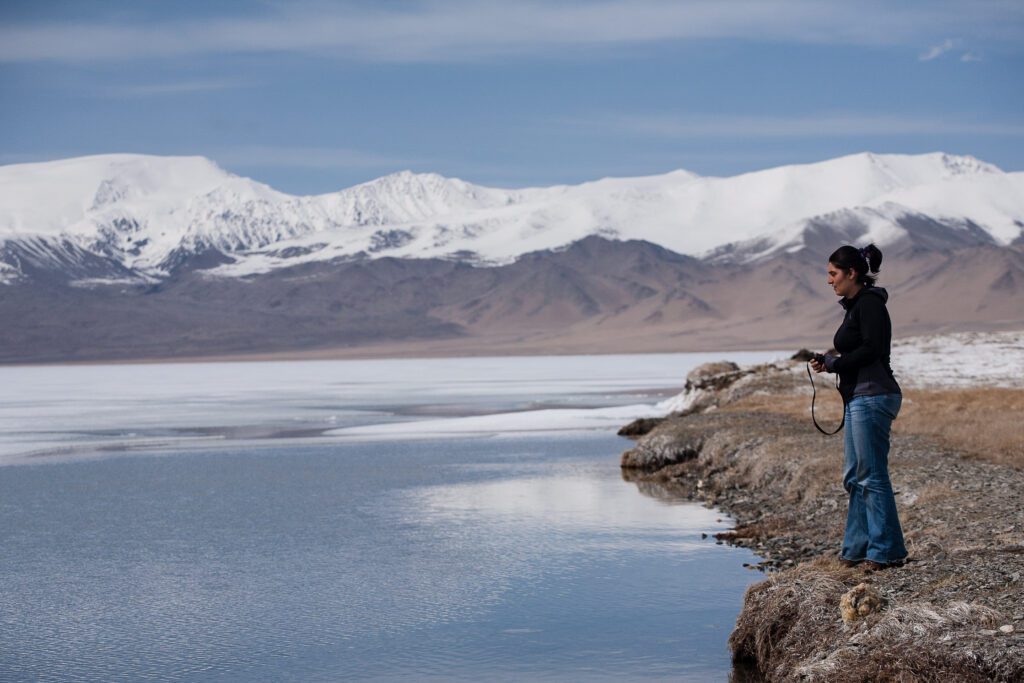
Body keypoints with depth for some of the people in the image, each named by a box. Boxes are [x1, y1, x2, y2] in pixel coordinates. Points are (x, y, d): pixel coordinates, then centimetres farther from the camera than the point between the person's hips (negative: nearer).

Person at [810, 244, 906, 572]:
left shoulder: (869, 304, -12)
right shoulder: (856, 305, 18)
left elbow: (871, 350, -21)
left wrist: (835, 362, -11)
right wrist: (830, 361, 6)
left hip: (872, 397, -11)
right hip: (859, 398, 11)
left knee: (872, 476, -6)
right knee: (854, 477, 13)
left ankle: (887, 551, 0)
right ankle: (857, 548, 19)